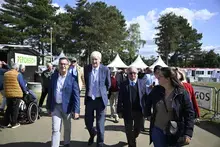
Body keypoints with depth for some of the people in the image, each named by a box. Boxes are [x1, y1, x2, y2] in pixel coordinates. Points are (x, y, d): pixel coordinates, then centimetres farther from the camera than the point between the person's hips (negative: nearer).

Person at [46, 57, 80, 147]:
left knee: (67, 128, 18)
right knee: (55, 129, -1)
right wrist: (48, 107, 9)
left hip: (67, 107, -1)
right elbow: (50, 92, 7)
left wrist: (76, 109, -17)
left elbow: (76, 95, -13)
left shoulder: (72, 78, -11)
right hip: (55, 106, 2)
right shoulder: (54, 76, 2)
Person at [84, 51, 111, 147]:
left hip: (100, 99, -2)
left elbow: (108, 85, 4)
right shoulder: (86, 68, -1)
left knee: (100, 124, 6)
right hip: (89, 99, 3)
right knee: (88, 121, 13)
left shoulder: (105, 70, -7)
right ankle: (92, 134, 45)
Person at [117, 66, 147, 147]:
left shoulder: (142, 83, 1)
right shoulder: (124, 84, -4)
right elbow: (120, 99, -3)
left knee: (138, 128, 19)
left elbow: (146, 96, -1)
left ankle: (132, 139, 49)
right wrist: (119, 110, -6)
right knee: (129, 130, 11)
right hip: (128, 111, -2)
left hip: (139, 110, 2)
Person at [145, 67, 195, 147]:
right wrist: (148, 115, 11)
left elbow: (189, 114, -13)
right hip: (157, 130, 3)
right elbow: (148, 102, 16)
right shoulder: (156, 90, -3)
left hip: (174, 133, -3)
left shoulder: (182, 93, -14)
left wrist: (188, 134, -18)